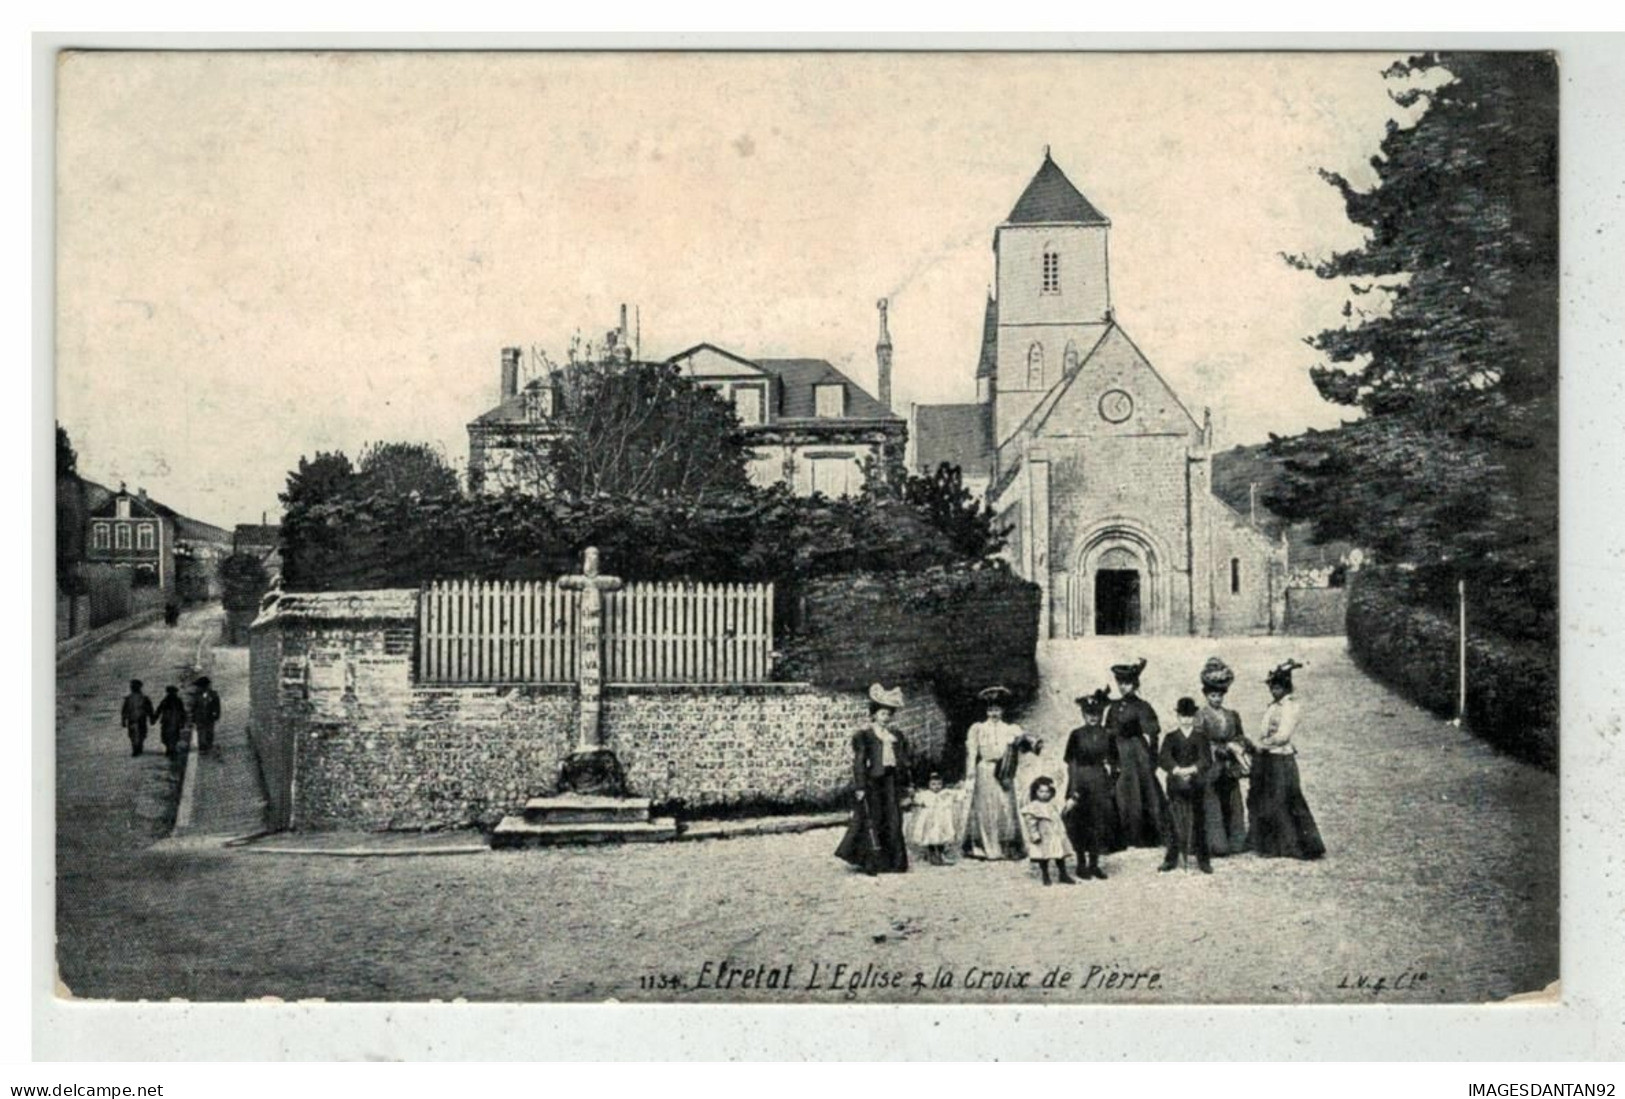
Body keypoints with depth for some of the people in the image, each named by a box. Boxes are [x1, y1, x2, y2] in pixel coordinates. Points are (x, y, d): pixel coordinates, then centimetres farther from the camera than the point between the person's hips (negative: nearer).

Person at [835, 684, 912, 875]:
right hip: (872, 782, -5)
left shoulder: (897, 737, 13)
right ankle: (872, 863, -1)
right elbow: (858, 763, -6)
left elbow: (904, 762, 17)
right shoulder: (864, 737, -3)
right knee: (872, 820, -6)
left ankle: (893, 862, 11)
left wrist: (904, 785, 13)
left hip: (892, 782, 5)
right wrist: (859, 787, -13)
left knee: (894, 822, 4)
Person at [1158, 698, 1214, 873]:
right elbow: (1163, 759, -6)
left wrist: (1191, 770, -19)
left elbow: (1207, 760, -4)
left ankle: (1202, 860, 6)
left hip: (1196, 786, -1)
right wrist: (1178, 771, -21)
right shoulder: (1170, 738, 9)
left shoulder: (1201, 737, 8)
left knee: (1197, 823, 0)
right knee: (1174, 824, 2)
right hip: (1175, 786, 1)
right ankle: (1172, 859, 10)